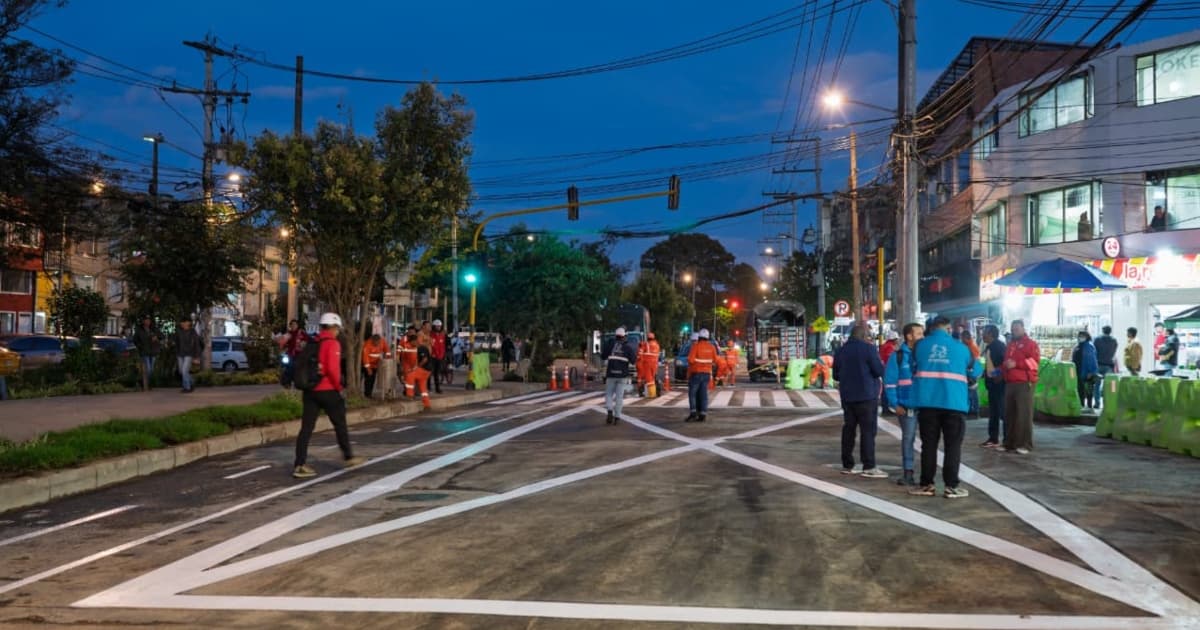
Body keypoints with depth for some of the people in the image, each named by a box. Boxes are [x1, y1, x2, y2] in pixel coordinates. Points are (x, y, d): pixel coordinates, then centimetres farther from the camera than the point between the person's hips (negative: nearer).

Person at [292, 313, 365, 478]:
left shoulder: (312, 343, 12)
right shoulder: (332, 343, -10)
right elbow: (332, 368, -20)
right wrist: (340, 387, -9)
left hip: (310, 390, 7)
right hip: (328, 391, -6)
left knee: (306, 428, 3)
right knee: (340, 425, 10)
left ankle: (300, 466, 0)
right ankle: (349, 457, 22)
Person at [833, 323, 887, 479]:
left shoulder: (841, 350, 8)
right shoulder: (868, 348, -11)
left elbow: (836, 375, 14)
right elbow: (879, 371, -12)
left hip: (847, 396, 6)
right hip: (866, 396, -6)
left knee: (848, 429, 11)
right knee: (868, 430, -5)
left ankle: (847, 465, 14)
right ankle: (868, 467, -8)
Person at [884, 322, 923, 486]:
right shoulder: (897, 356, -3)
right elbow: (890, 383, -4)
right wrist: (895, 404, -10)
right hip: (907, 405, -3)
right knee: (908, 438, 4)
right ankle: (908, 472, 11)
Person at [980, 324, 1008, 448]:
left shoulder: (999, 345, -11)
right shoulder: (989, 347, 16)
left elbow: (1005, 362, -19)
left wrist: (1000, 375, -18)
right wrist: (986, 374, 13)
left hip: (999, 383, -10)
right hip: (992, 383, 10)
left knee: (1003, 412, -8)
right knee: (993, 413, 12)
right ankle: (993, 439, 18)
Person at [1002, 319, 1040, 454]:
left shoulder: (1030, 343, 1)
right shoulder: (1010, 345, 23)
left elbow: (1035, 360, -12)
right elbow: (1005, 361, 30)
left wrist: (1016, 364, -16)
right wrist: (1005, 365, 6)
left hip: (1025, 383, -8)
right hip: (1009, 383, 8)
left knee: (1024, 414, -10)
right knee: (1009, 414, 8)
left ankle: (1025, 445, -9)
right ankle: (1009, 443, 13)